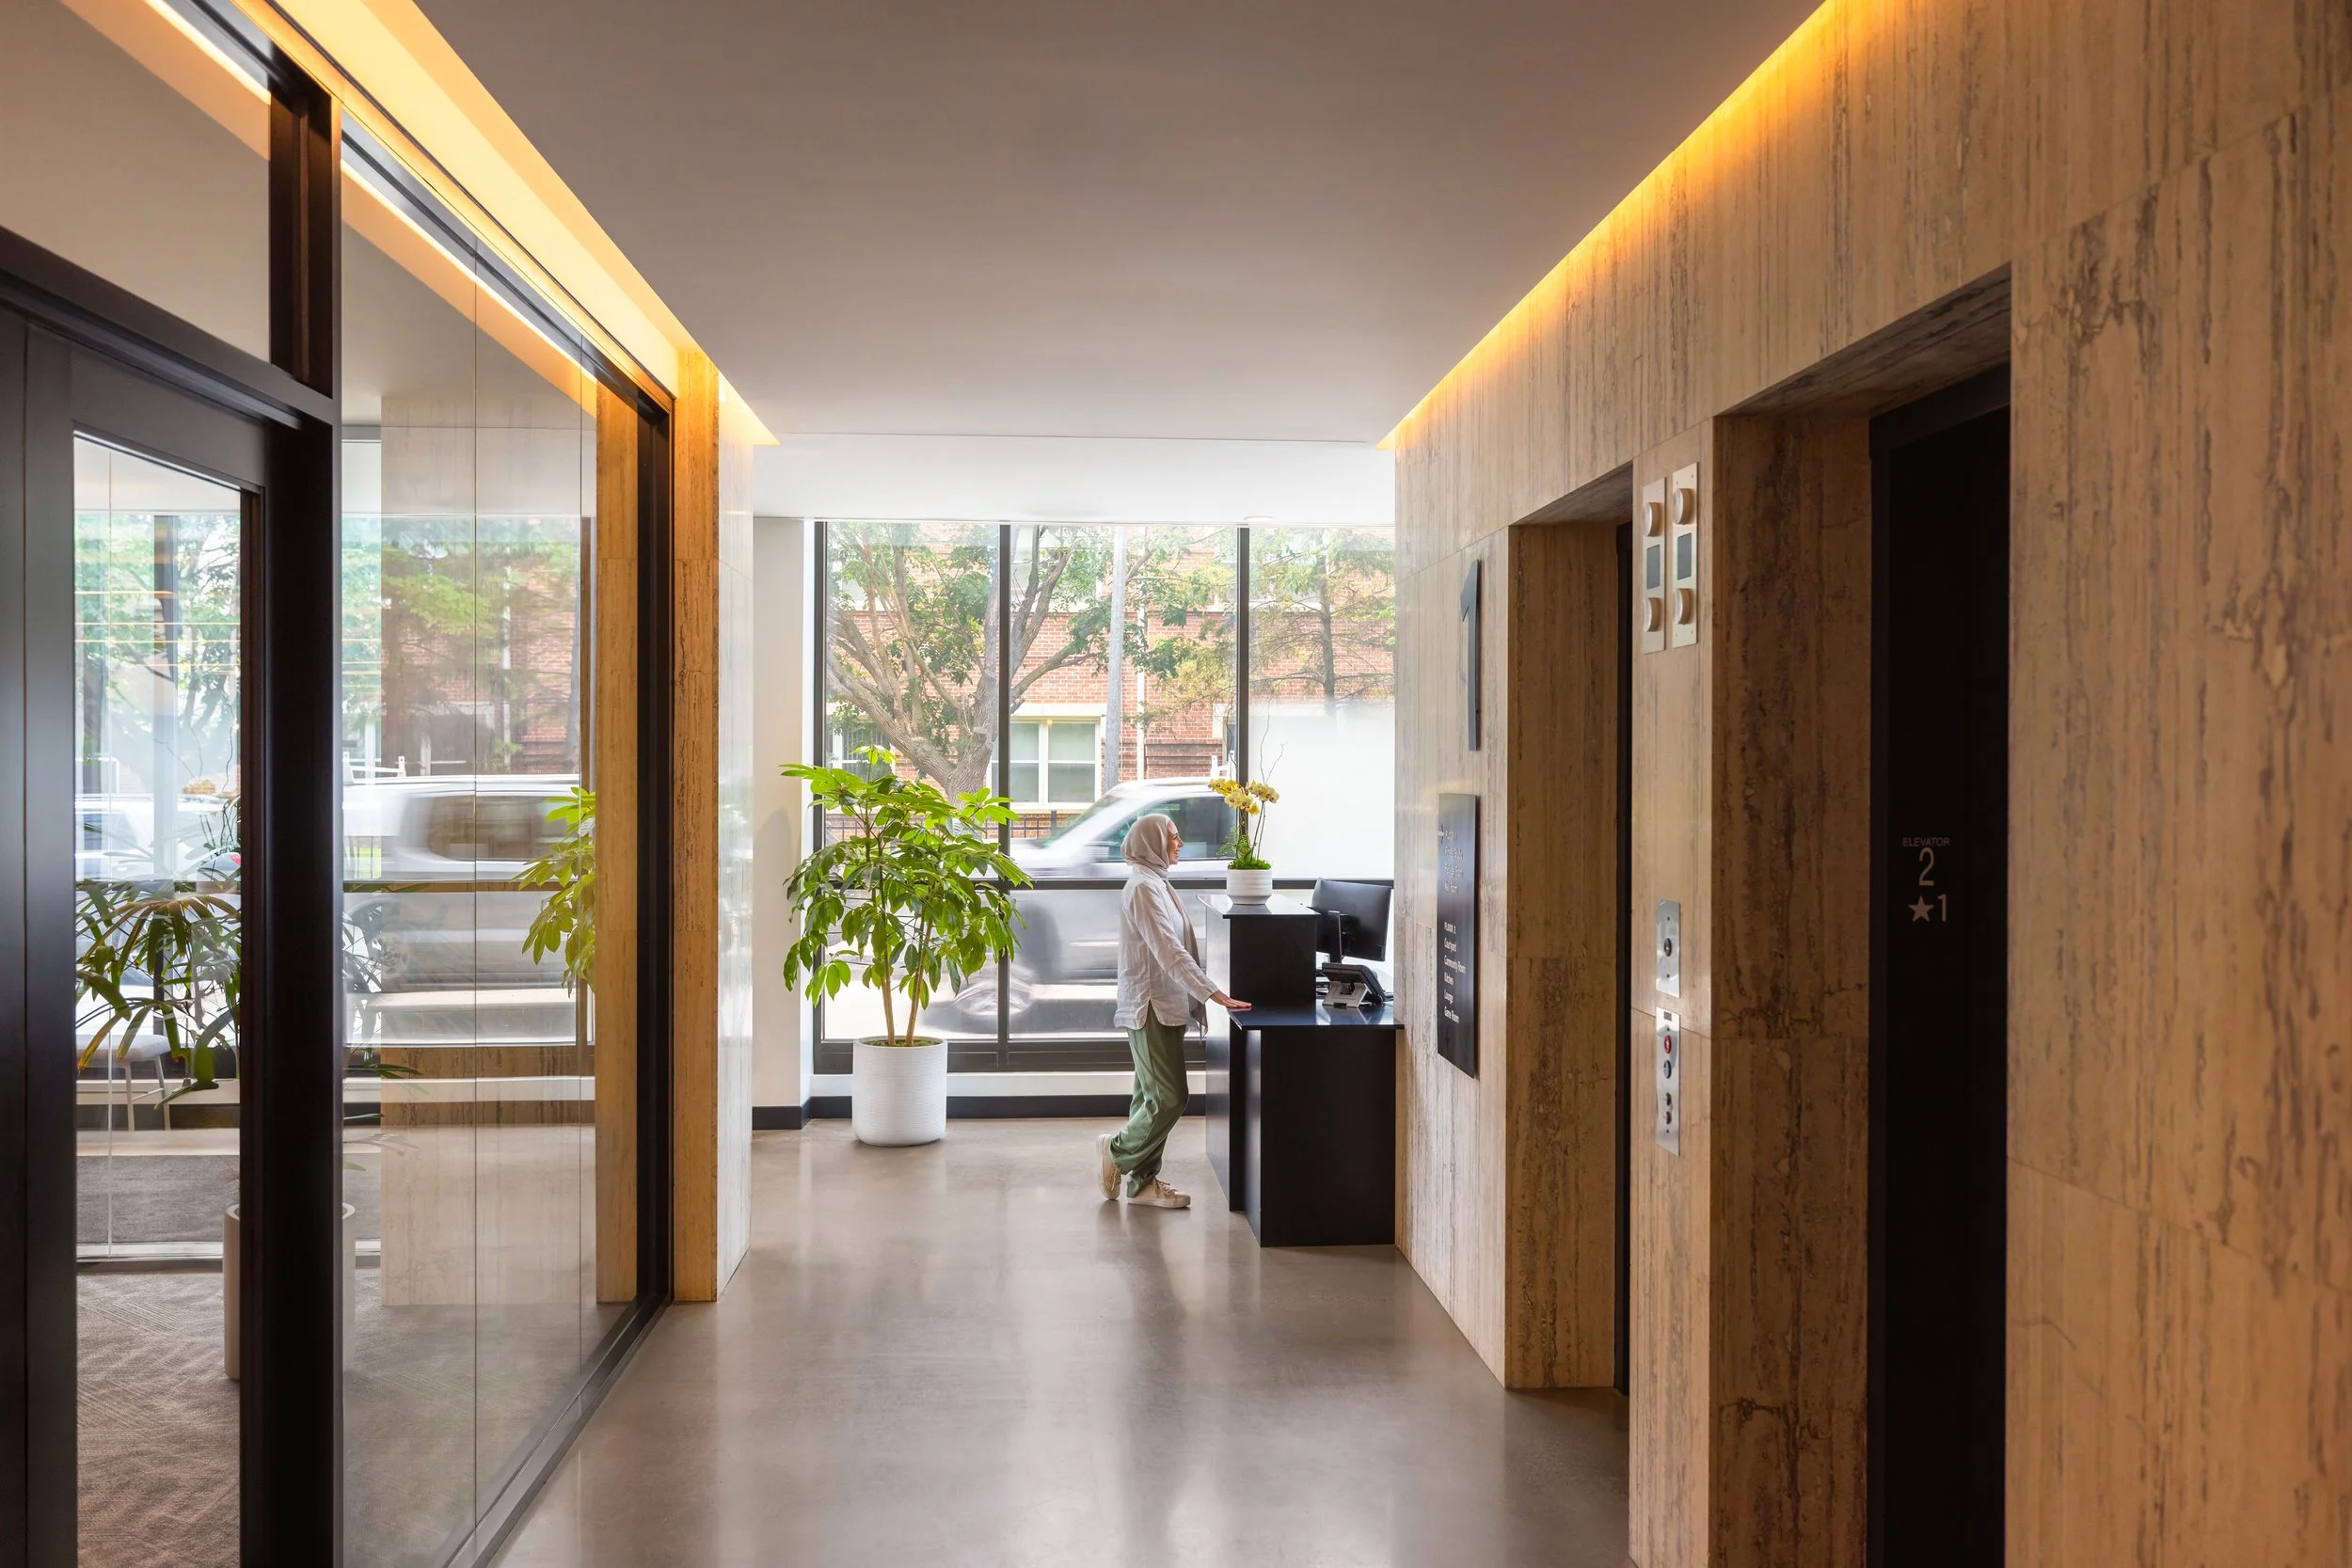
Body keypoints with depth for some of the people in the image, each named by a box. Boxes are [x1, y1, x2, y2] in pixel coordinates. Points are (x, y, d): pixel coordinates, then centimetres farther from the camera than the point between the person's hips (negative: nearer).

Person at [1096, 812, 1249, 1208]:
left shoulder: (1155, 883, 15)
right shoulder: (1143, 888, -17)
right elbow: (1170, 952, -24)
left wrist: (1207, 993, 15)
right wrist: (1216, 995, -26)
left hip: (1162, 1007, 10)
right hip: (1150, 1008, -10)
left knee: (1153, 1098, 12)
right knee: (1169, 1099, -8)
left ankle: (1143, 1183, 17)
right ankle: (1115, 1151, 9)